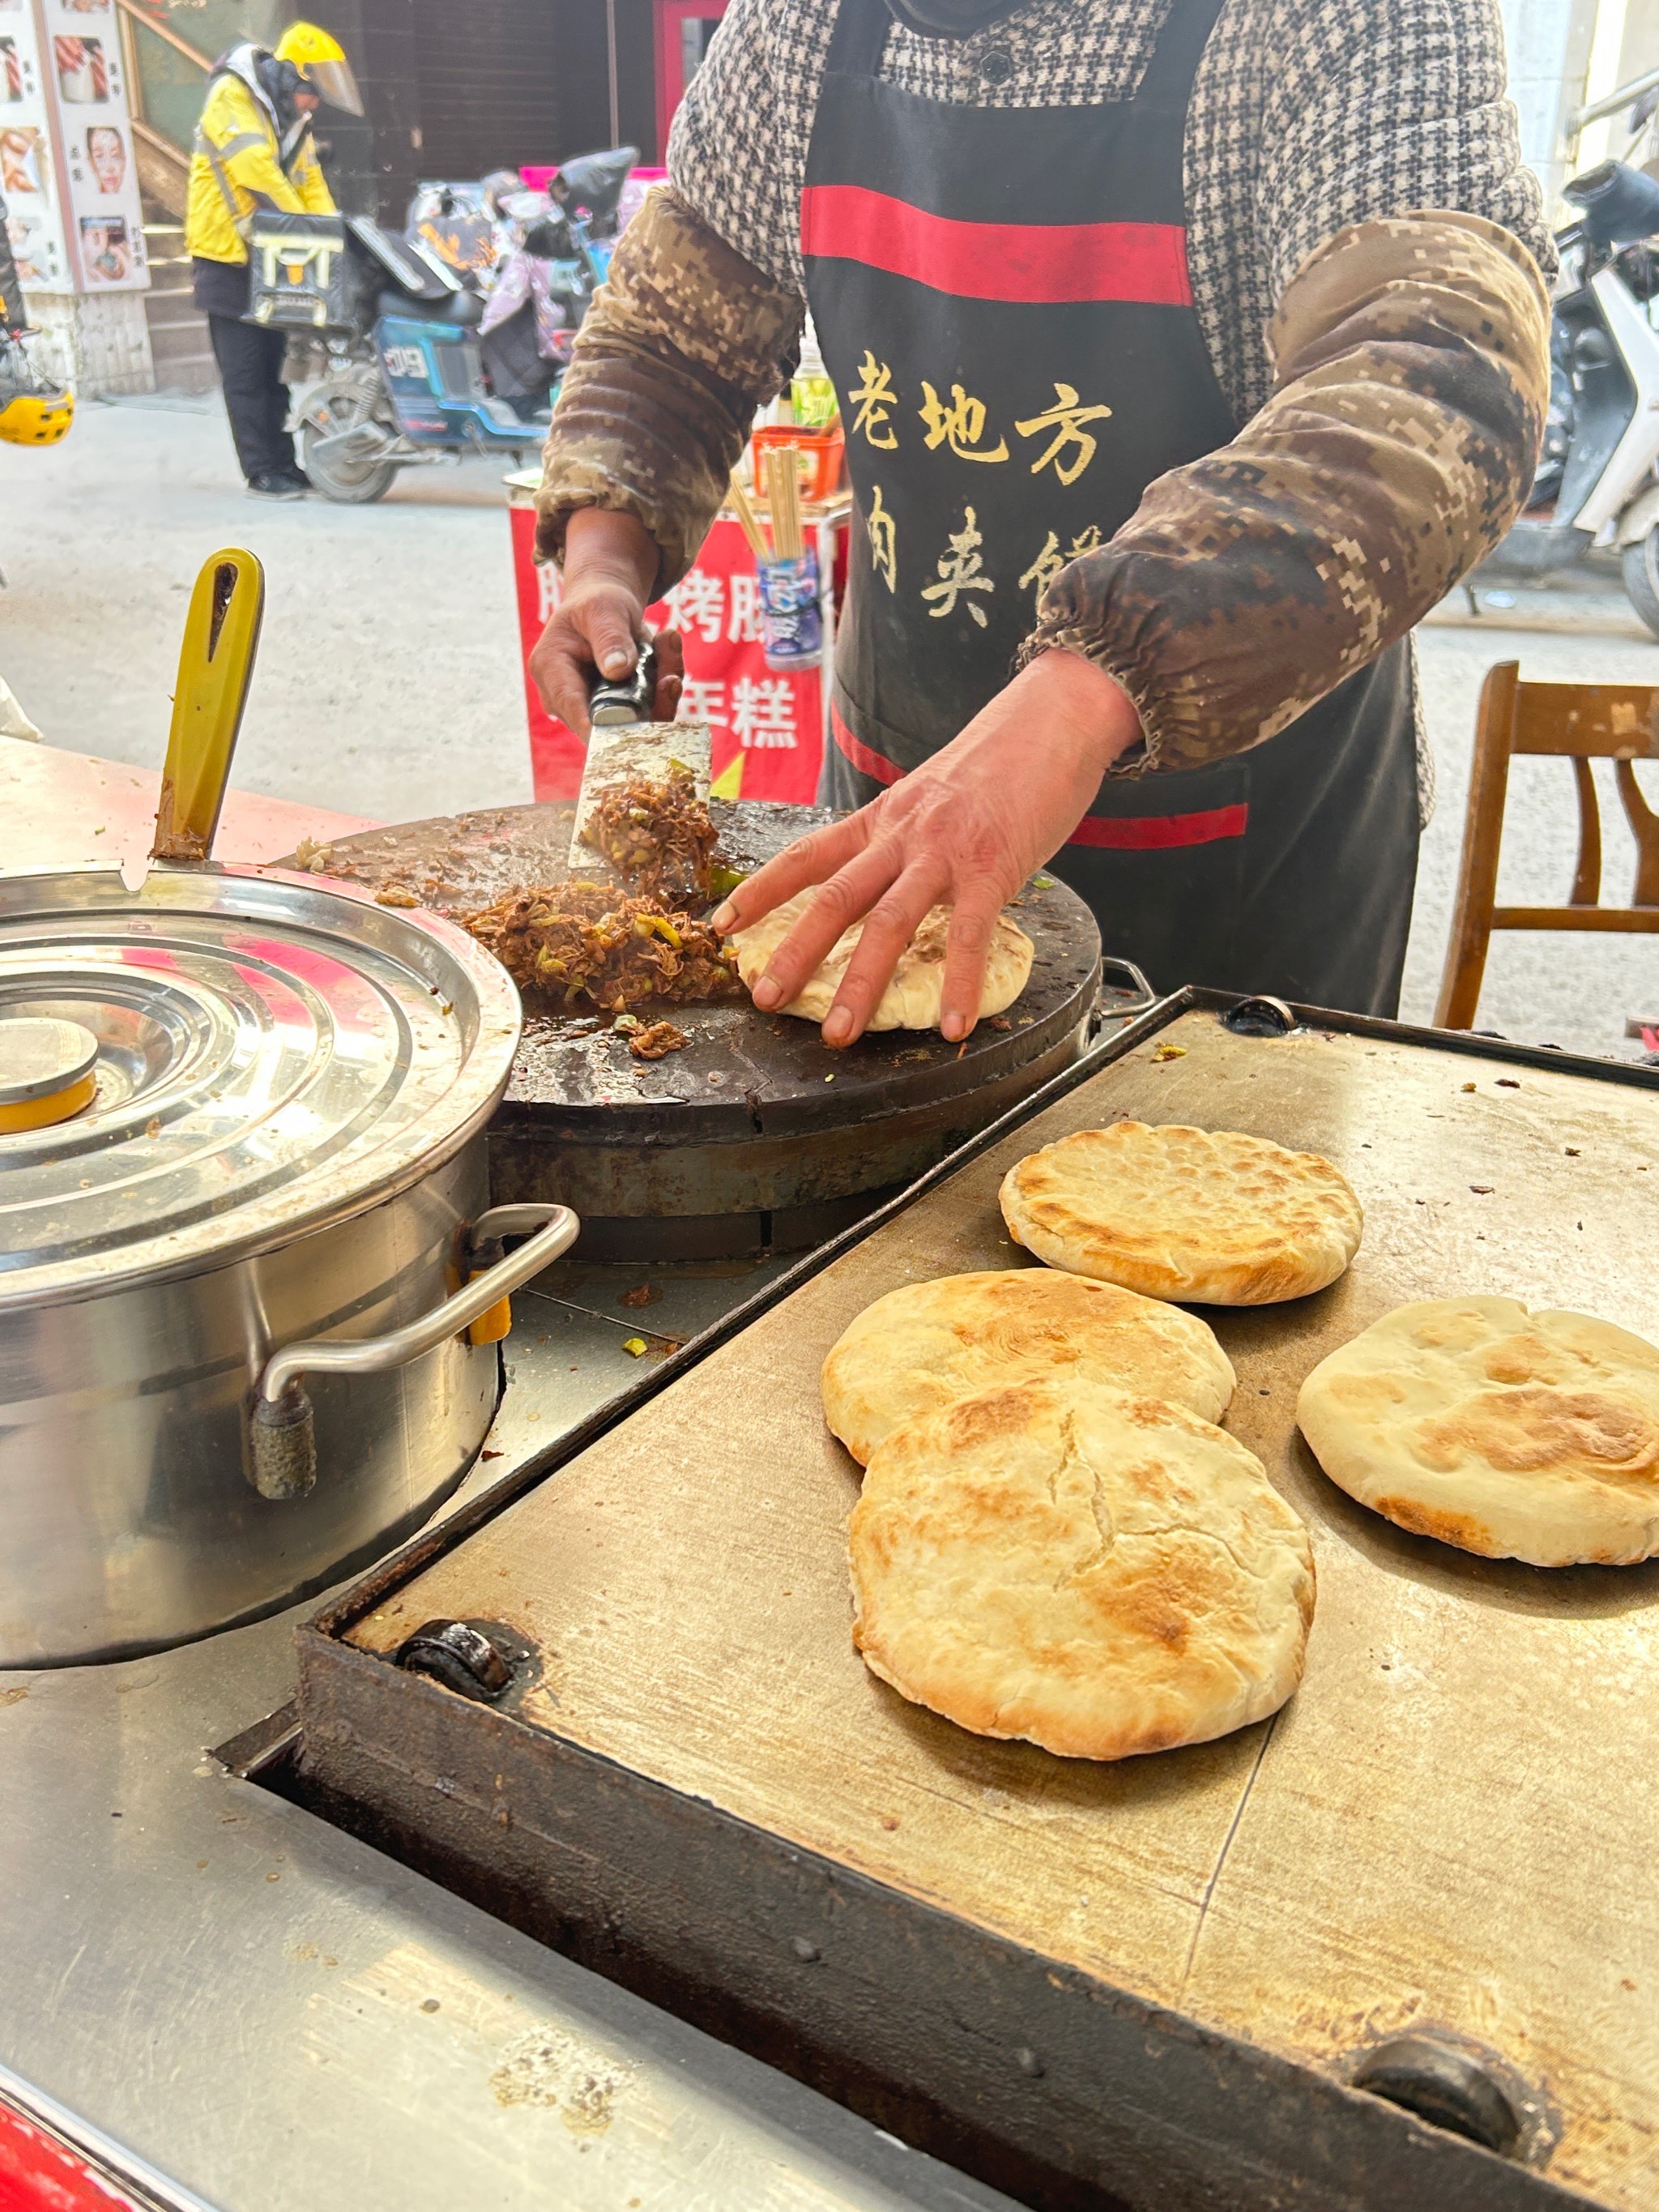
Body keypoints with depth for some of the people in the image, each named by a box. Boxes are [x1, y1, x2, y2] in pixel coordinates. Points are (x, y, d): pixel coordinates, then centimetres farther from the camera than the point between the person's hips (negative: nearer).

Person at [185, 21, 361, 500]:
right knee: (246, 373, -6)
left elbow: (310, 183, 9)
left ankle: (282, 462, 17)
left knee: (271, 366, 12)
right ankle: (261, 472, -5)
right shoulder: (232, 98, -12)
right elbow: (257, 170, -24)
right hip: (228, 257, -8)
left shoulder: (293, 119, 15)